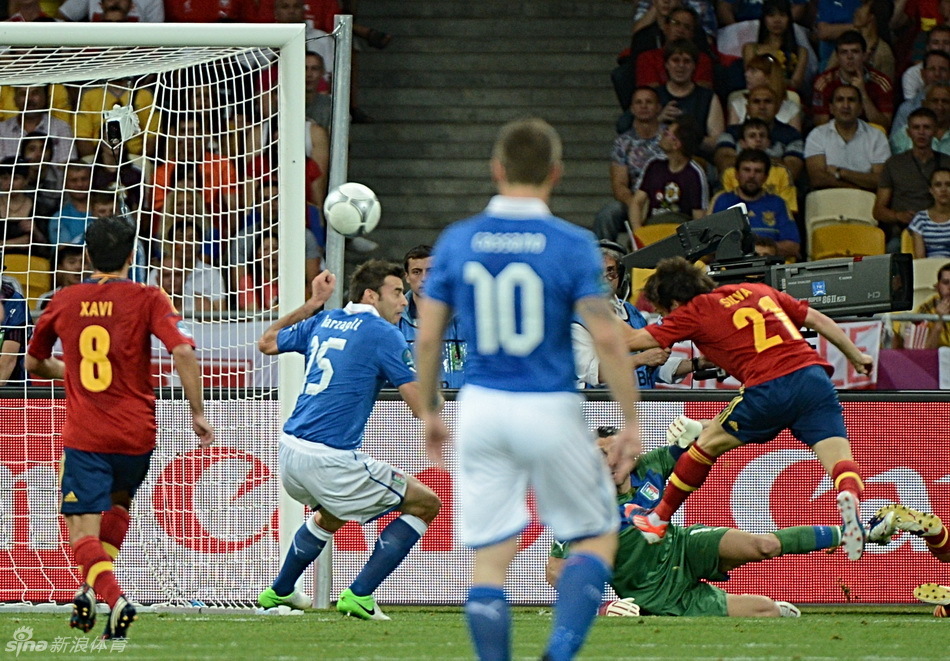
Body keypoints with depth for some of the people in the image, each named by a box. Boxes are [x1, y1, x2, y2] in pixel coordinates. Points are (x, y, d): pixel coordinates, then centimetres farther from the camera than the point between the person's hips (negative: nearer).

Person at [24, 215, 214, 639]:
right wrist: (198, 413, -8)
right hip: (136, 435, 1)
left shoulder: (63, 302, 5)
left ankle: (112, 596, -29)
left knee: (83, 532, -2)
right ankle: (93, 589, 14)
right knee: (118, 504, 29)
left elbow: (34, 363, 20)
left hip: (83, 436, -1)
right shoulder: (146, 299, -3)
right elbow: (183, 352, -17)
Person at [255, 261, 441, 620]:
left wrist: (312, 303, 36)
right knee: (425, 503, 3)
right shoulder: (383, 334, -7)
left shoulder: (323, 321, 14)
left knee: (331, 514, 39)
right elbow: (424, 408, -11)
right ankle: (359, 595, -1)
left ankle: (279, 591, 48)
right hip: (330, 459, -8)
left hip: (290, 451, 8)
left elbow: (267, 342, 32)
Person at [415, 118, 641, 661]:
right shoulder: (572, 245, -8)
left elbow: (428, 338, 4)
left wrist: (430, 412, 17)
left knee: (491, 559, 6)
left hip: (481, 409, 3)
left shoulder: (457, 242, 1)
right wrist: (632, 422, -5)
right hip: (551, 410, -3)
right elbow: (607, 339, -12)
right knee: (597, 538, 11)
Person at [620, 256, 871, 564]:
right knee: (839, 455, -6)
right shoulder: (757, 290, 25)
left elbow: (637, 340, 13)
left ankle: (658, 519, 27)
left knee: (710, 442, 16)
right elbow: (817, 319, 25)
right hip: (812, 375, 4)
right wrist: (855, 355, 34)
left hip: (769, 388, -4)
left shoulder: (695, 312, 10)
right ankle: (849, 496, -40)